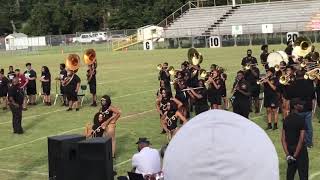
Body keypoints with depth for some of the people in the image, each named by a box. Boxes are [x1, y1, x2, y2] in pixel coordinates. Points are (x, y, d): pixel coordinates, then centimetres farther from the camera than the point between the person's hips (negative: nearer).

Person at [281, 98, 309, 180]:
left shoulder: (286, 119, 2)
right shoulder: (301, 120, -16)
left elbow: (283, 139, 0)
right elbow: (301, 139, -22)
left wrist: (287, 154, -2)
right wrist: (295, 155, -17)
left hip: (289, 148, 6)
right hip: (300, 149, -6)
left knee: (290, 171, 17)